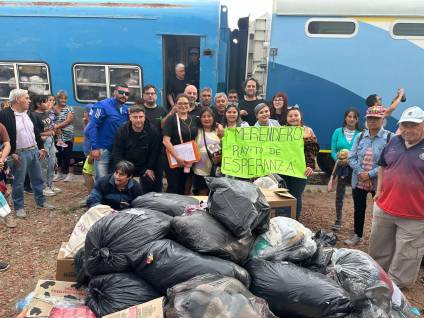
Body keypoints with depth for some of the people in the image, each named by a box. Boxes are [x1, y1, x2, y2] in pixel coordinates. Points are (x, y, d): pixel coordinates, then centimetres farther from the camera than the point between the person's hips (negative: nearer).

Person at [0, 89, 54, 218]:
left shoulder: (30, 114, 10)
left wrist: (41, 148, 12)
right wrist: (11, 153, -17)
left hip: (34, 151, 7)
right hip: (19, 154, -6)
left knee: (38, 179, 14)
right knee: (19, 182, 3)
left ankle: (41, 202, 27)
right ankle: (19, 207, 16)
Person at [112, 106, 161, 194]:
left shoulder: (153, 132, -9)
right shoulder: (122, 131, -9)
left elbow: (155, 152, -3)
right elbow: (116, 152, -9)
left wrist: (151, 168, -7)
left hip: (145, 167, 0)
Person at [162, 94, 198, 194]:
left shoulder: (193, 119, 9)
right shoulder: (171, 119, -7)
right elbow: (166, 141, -16)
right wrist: (177, 157, -21)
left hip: (190, 160, 5)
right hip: (174, 160, -5)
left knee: (185, 189, 13)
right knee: (173, 189, -1)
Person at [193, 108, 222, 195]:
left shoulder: (218, 131, 6)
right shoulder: (197, 131, 1)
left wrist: (220, 157, -9)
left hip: (216, 171, 2)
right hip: (201, 171, -2)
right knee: (202, 195, 5)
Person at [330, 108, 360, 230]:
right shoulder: (338, 132, 0)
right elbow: (333, 151, 0)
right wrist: (338, 160, -19)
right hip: (341, 167, 1)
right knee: (339, 194, 10)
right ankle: (338, 221, 23)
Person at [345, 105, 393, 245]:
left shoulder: (390, 138, -8)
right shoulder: (359, 136, 5)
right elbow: (351, 157, 2)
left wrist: (370, 174, -17)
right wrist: (360, 173, -13)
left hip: (379, 182, -4)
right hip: (358, 181, 4)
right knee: (359, 209, 16)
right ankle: (357, 236, 34)